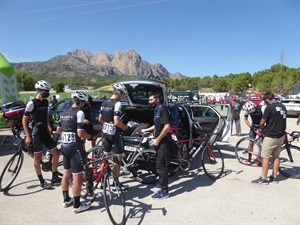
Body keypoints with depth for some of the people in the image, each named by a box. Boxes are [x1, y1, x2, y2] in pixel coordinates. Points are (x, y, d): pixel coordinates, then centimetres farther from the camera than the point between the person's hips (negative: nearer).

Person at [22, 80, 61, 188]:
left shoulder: (46, 102, 8)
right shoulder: (32, 103, -13)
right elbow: (24, 120, -11)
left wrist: (49, 127, 10)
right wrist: (28, 136, -15)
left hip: (45, 132, 7)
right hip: (36, 133, -7)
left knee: (56, 153, 6)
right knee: (37, 157, 5)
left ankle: (55, 178, 19)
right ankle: (42, 181, 17)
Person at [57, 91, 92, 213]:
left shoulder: (64, 113, 11)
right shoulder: (79, 113, -15)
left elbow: (58, 130, 18)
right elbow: (80, 133, -21)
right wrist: (90, 136, -3)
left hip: (64, 146, 9)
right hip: (74, 147, -9)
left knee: (66, 173, 19)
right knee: (77, 176, 1)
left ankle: (66, 200, 33)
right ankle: (77, 205, 10)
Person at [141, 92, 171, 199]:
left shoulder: (162, 109, -16)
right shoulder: (157, 110, 14)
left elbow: (167, 126, -25)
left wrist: (157, 139, -21)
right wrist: (146, 130, 28)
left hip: (163, 142, -10)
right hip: (160, 142, 10)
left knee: (161, 166, -6)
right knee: (161, 165, 19)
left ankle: (164, 191, 2)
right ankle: (163, 183, 34)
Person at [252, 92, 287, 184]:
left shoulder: (269, 108, -17)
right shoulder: (283, 107, 6)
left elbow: (262, 123, -14)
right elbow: (281, 120, 13)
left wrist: (263, 129, 6)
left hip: (271, 136, -8)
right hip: (281, 136, 8)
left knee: (265, 157, 0)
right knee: (276, 157, 15)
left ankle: (263, 178, 5)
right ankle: (274, 177, 23)